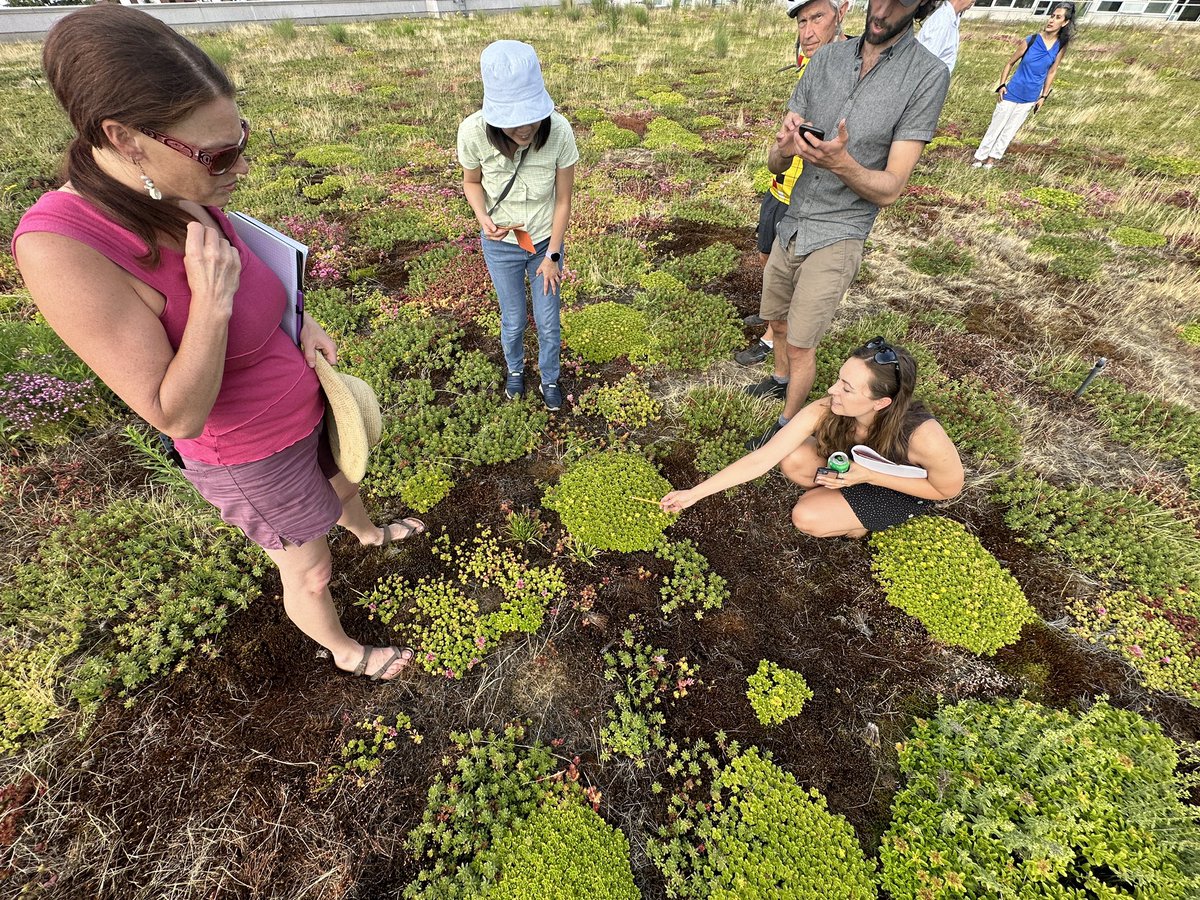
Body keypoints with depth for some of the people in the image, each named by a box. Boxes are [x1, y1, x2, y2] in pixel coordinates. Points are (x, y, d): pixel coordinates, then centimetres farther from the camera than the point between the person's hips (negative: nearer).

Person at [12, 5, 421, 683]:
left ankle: (370, 533, 68)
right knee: (309, 573, 17)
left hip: (304, 405, 7)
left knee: (343, 479, 34)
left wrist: (300, 325, -9)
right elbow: (177, 417, -29)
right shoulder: (62, 246, -31)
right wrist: (212, 296, -36)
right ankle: (347, 653, 47)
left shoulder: (182, 198, -10)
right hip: (254, 456, -6)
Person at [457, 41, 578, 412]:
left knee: (548, 323, 8)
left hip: (545, 242, 0)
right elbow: (471, 182, -4)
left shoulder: (559, 131, -27)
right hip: (501, 245, 0)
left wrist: (552, 256, -10)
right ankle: (515, 370, 45)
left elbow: (563, 200, -14)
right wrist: (484, 219, -24)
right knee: (513, 321, 12)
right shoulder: (473, 131, -25)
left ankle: (550, 379, 37)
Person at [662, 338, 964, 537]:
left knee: (807, 516, -22)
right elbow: (760, 459, -29)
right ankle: (838, 500, 4)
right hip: (855, 466, 4)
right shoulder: (823, 412, -31)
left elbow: (948, 489, -18)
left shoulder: (922, 436, -40)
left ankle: (861, 522, 9)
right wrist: (693, 494, -31)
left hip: (902, 491, -4)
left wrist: (870, 475, -33)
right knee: (792, 460, -24)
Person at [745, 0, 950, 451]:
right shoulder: (827, 57, 1)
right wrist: (783, 148, -25)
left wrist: (841, 163, -33)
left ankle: (788, 423, 19)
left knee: (801, 346, -2)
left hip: (836, 237, -5)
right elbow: (774, 163, -1)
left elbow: (890, 189, -15)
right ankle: (780, 378, 48)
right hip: (790, 224, 5)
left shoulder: (927, 76, -11)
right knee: (778, 321, 20)